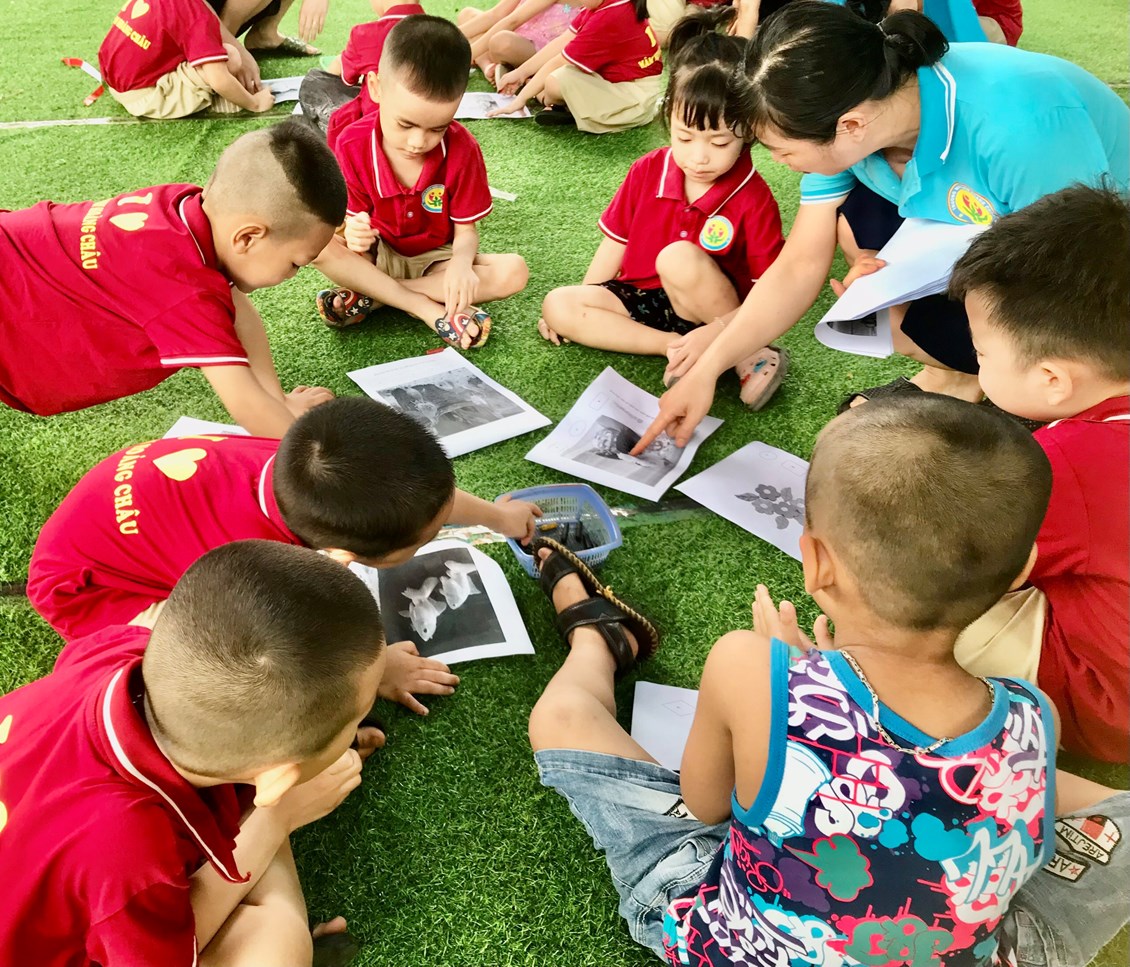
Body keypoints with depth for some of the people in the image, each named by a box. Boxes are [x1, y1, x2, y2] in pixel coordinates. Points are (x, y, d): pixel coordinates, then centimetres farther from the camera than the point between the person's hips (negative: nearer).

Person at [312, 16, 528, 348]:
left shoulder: (461, 149, -15)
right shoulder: (352, 146, -15)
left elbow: (466, 230, -10)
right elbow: (352, 220, -7)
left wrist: (462, 262, -35)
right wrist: (352, 232, -34)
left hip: (435, 259, 1)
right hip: (376, 256, 0)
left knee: (513, 272, -27)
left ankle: (370, 297, -23)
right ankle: (429, 309, -26)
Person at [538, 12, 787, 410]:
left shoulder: (753, 199, -16)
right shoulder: (647, 172, -5)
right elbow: (616, 242, 8)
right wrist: (582, 305, 9)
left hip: (712, 314, -5)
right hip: (641, 299, 5)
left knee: (679, 258, -35)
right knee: (558, 306, -15)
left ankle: (746, 353, -17)